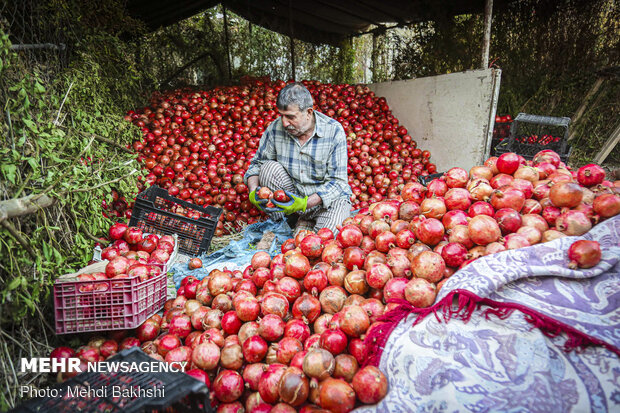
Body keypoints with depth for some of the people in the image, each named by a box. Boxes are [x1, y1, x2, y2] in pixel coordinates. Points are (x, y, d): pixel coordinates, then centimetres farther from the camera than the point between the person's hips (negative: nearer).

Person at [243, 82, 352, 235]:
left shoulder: (334, 131, -17)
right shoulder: (275, 128, -10)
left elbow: (337, 182, -18)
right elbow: (257, 163, 1)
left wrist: (305, 203, -32)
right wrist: (253, 192, -20)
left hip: (329, 198, -2)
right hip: (290, 196, 3)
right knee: (269, 167, -22)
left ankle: (306, 222, 7)